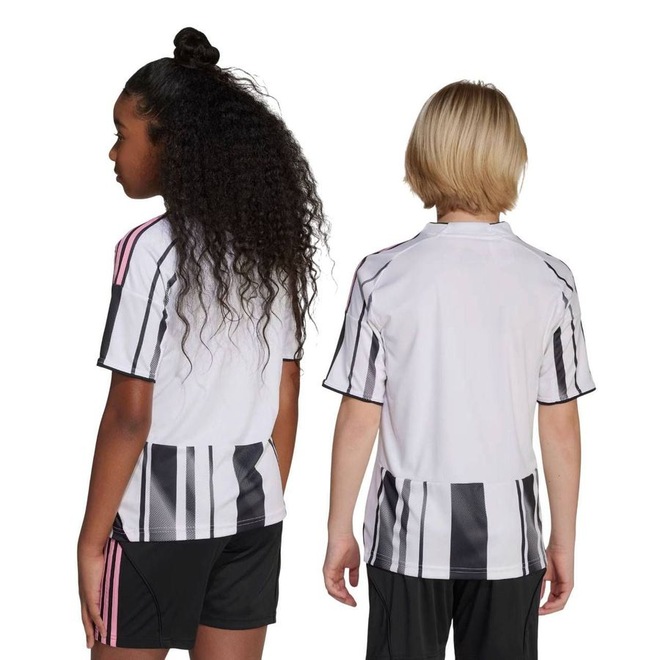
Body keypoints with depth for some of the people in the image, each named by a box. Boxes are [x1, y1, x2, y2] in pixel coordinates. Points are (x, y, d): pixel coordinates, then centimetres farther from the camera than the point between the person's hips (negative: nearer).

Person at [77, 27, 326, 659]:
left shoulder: (150, 250, -14)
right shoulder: (273, 246, 5)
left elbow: (129, 417, -15)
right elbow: (286, 398, 9)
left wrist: (90, 542, -8)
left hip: (158, 515, -6)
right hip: (251, 511, 6)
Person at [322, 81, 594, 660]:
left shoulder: (383, 276, -9)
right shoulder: (549, 281, -6)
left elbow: (359, 420, -6)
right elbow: (560, 427, -2)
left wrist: (339, 531, 5)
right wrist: (564, 541, 9)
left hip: (408, 531, 0)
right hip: (508, 532, 1)